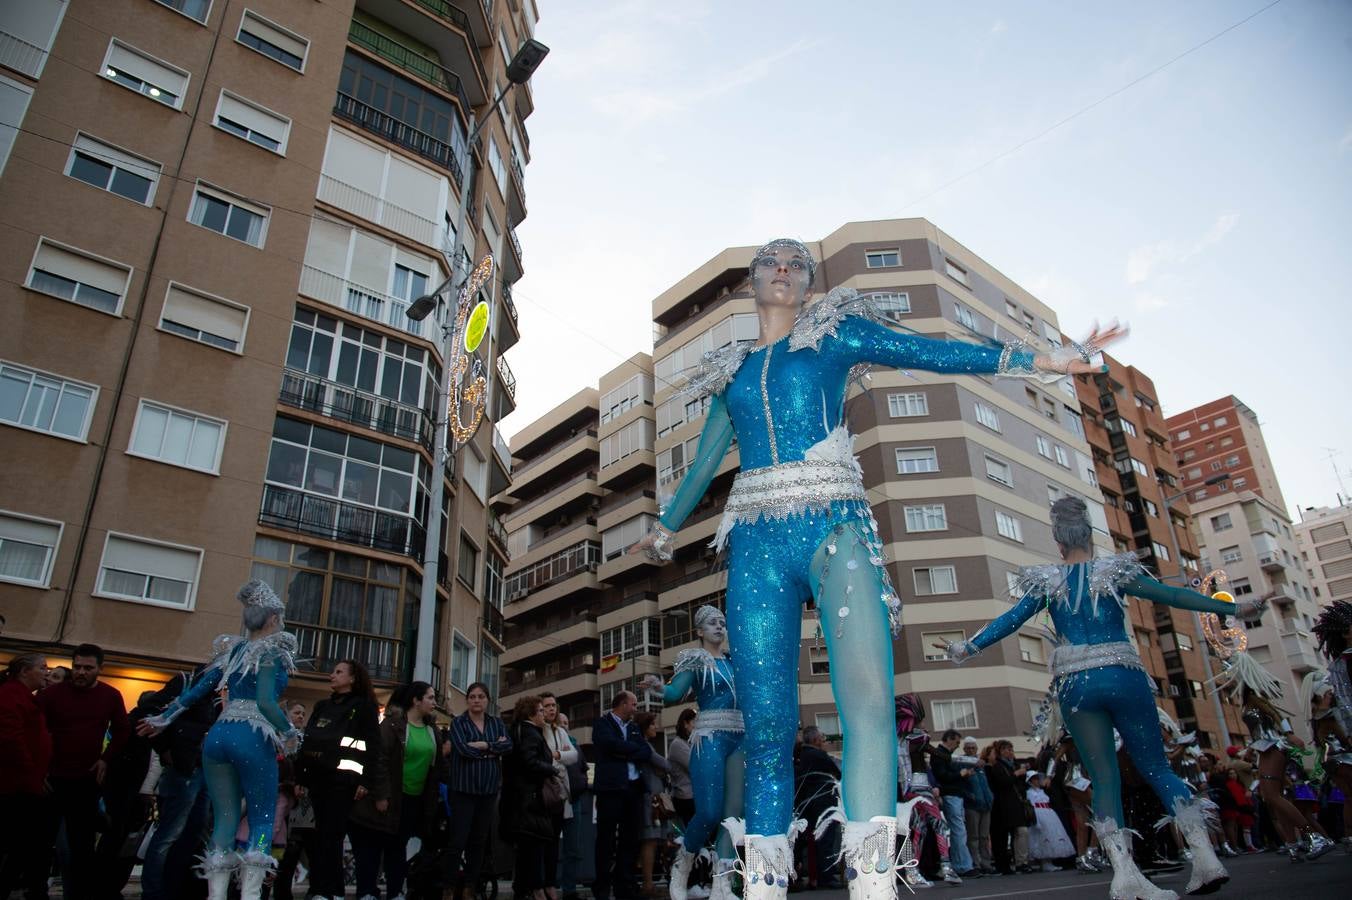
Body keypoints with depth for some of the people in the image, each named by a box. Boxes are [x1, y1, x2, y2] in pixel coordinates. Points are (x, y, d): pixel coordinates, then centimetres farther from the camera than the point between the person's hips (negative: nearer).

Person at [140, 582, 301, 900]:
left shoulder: (233, 650, 17)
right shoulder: (272, 652, -3)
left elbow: (198, 689, 19)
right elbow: (266, 702, -14)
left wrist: (163, 719, 31)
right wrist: (290, 735, -3)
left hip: (218, 736, 6)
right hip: (253, 739, -6)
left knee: (224, 819, 9)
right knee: (262, 819, 2)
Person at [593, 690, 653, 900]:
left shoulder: (634, 727, 20)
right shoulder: (603, 723, 1)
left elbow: (647, 752, 8)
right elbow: (612, 744, -17)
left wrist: (626, 754, -8)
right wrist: (634, 749, -3)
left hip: (634, 788, 6)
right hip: (611, 787, -6)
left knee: (630, 839, 7)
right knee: (607, 839, 0)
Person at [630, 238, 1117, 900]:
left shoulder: (835, 334, 16)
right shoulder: (731, 370, 24)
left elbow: (931, 353, 8)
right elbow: (703, 465, 31)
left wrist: (1045, 360, 2)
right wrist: (661, 532, 40)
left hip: (832, 524, -2)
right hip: (755, 541, 2)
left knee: (869, 697, -21)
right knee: (766, 722, -3)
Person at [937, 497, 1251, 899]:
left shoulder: (1047, 582, 7)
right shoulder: (1115, 571, 5)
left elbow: (1009, 620, 1)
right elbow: (1171, 595, 5)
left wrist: (967, 648, 5)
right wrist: (1231, 608, 13)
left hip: (1076, 685, 0)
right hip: (1123, 677, 0)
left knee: (1104, 779, 5)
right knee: (1157, 768, 12)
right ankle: (1205, 855, 2)